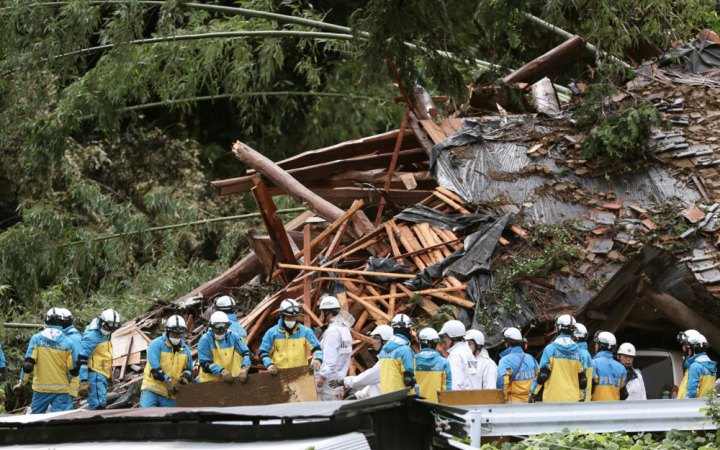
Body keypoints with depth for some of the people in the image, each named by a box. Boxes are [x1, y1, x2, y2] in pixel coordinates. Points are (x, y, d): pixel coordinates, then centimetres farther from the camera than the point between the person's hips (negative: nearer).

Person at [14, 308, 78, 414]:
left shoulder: (36, 339, -5)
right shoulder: (67, 342, -6)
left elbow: (28, 363, -7)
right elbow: (73, 368, -4)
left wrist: (22, 381, 5)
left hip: (41, 388, 1)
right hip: (61, 389, -1)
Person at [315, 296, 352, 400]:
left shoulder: (332, 331, -15)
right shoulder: (344, 329, 16)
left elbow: (330, 358, -21)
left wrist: (322, 376, -19)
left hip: (329, 379, -10)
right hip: (340, 378, 10)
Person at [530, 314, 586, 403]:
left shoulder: (551, 348, -4)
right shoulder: (577, 351, 8)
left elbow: (542, 375, -7)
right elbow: (583, 380, 10)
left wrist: (534, 394, 4)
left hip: (553, 399, -4)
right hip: (572, 399, 4)